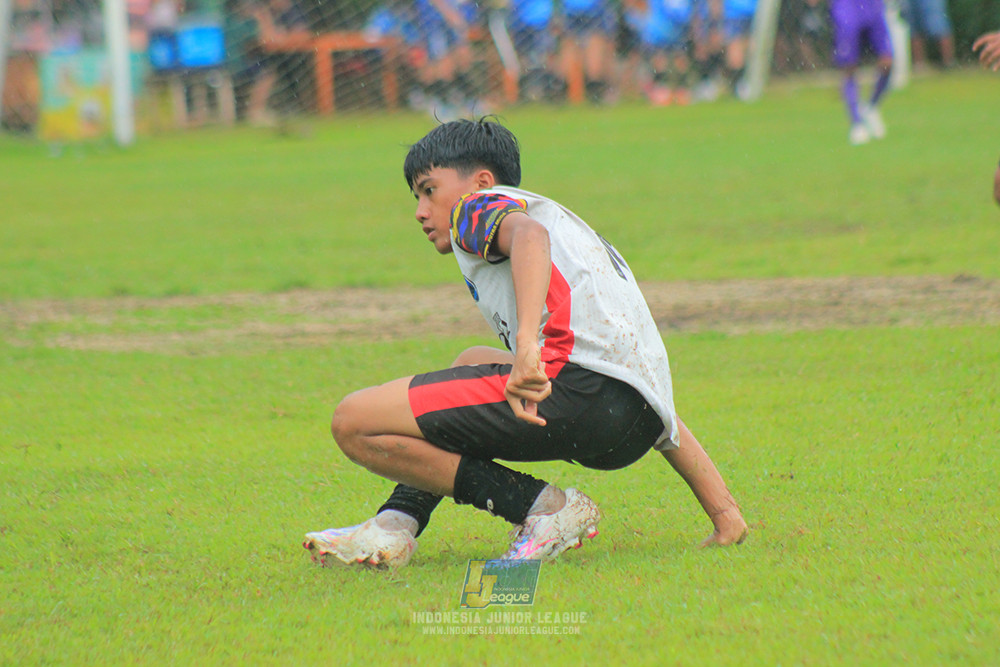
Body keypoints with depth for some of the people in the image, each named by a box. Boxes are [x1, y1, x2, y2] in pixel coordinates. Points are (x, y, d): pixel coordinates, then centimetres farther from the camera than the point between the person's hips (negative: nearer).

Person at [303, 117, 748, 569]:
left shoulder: (481, 205, 15)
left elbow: (529, 234, -14)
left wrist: (528, 344, -31)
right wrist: (724, 512, 29)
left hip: (579, 380, -9)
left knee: (355, 423, -5)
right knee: (473, 363, 36)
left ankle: (545, 509, -6)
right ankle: (395, 524, 19)